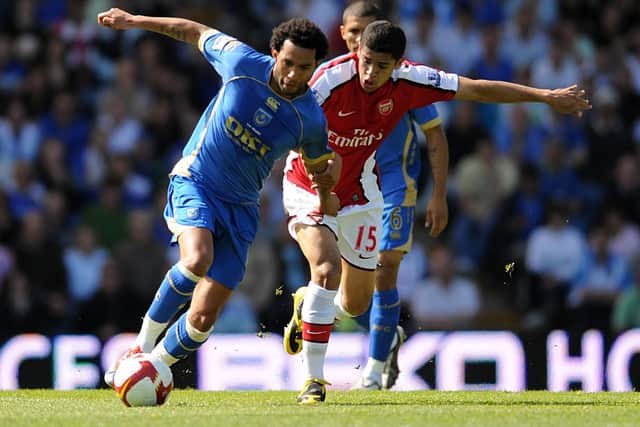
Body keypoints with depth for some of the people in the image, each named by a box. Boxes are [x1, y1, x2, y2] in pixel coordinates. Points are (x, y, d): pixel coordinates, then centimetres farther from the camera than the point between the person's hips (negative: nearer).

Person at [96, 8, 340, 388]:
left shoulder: (311, 121, -10)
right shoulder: (243, 63, -14)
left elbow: (319, 166, 14)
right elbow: (198, 33, 5)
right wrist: (134, 21, 10)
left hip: (240, 207, 2)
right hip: (194, 182, -2)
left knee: (204, 317, -6)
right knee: (197, 260, -34)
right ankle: (144, 344, -16)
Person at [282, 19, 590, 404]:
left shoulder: (409, 81, -18)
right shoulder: (332, 78, -29)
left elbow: (479, 90, -9)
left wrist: (546, 96, -6)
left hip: (359, 192, 4)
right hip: (309, 188, -4)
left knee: (356, 304, 8)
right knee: (324, 272, -27)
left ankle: (308, 307, 44)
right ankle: (314, 380, -18)